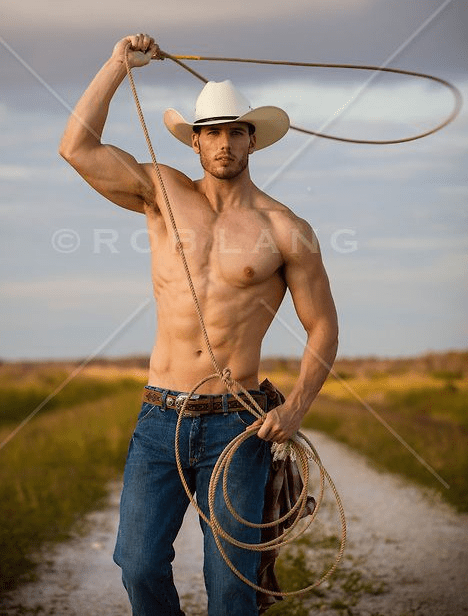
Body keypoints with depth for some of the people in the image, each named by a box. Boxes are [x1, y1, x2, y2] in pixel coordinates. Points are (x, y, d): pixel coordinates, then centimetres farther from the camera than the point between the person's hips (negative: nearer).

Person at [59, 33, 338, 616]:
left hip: (235, 425, -1)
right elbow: (76, 149, -2)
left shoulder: (285, 230, 2)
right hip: (159, 419, 1)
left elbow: (323, 327, 5)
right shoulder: (162, 193, 7)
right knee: (139, 564, -6)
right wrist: (118, 64, 0)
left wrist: (295, 408, -9)